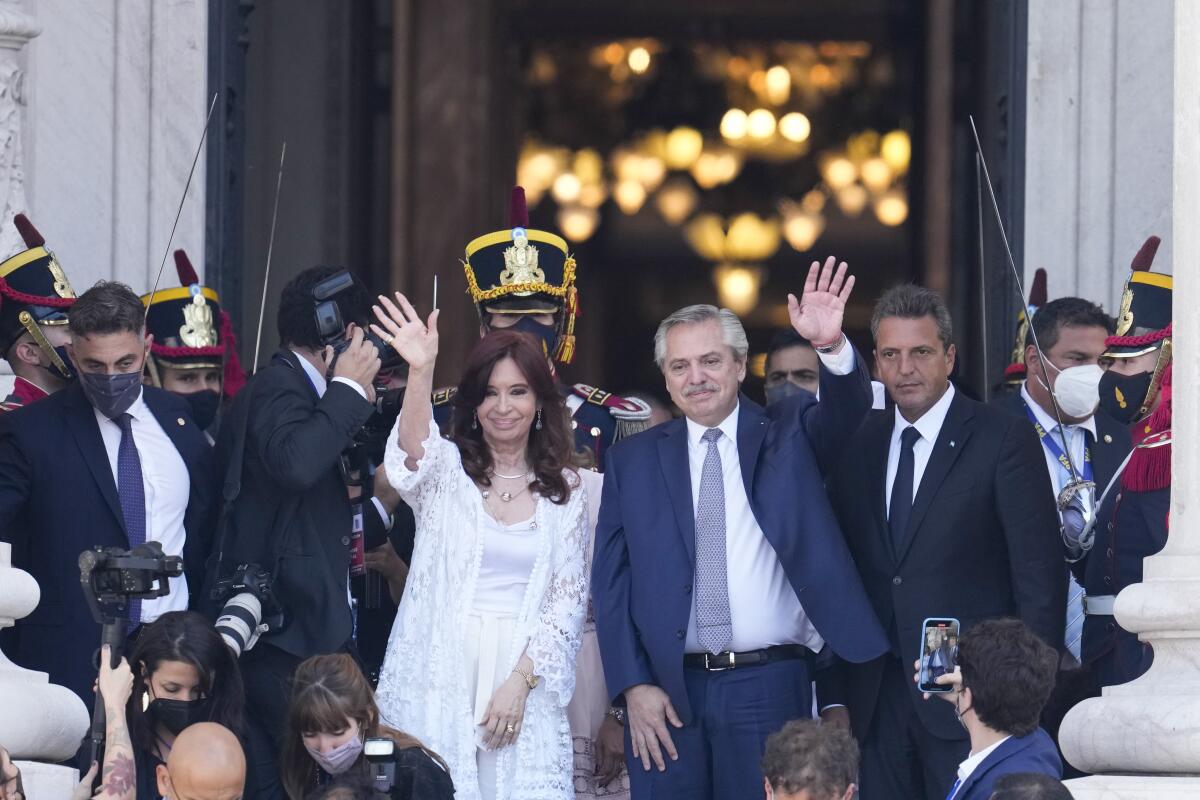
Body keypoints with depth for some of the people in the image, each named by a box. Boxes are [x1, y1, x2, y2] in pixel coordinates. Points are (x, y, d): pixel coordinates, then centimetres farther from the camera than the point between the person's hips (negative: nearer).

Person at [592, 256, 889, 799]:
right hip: (666, 692, 1)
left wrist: (832, 346, -33)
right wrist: (633, 687, -3)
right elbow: (611, 582, 7)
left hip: (768, 688, -1)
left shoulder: (787, 435, 7)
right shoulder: (634, 461, 9)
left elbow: (846, 410, -12)